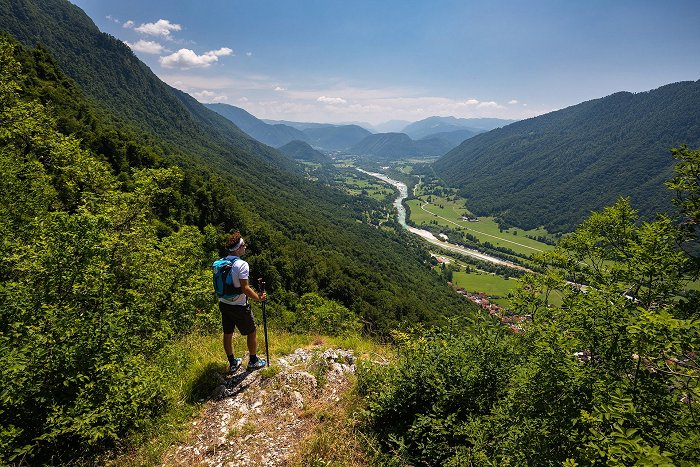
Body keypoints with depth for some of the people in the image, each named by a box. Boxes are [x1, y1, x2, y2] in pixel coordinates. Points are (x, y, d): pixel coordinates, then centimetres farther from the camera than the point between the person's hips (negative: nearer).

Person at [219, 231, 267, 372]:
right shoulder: (242, 265, -23)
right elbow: (245, 289, -25)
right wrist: (259, 298, -12)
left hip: (223, 304, 7)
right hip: (239, 306, -7)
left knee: (227, 334, 17)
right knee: (251, 332, 13)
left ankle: (232, 363, 33)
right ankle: (253, 362, 27)